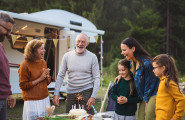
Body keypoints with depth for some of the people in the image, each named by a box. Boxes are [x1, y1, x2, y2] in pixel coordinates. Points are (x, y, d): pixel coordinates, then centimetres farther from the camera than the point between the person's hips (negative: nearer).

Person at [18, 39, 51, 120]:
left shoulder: (43, 62, 10)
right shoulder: (25, 65, -10)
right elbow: (23, 86, -12)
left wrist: (47, 76, -4)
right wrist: (40, 79, -15)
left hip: (45, 99, 6)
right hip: (32, 101, -6)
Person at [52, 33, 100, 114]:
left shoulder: (92, 57, -2)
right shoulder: (67, 56, 3)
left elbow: (96, 78, -3)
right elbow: (60, 76, 5)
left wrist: (93, 96, -12)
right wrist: (56, 94, -4)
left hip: (86, 92, -2)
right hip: (71, 93, 2)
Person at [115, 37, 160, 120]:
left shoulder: (146, 63, -24)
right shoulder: (132, 61, 2)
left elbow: (149, 85, -17)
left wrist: (146, 100, -9)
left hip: (153, 94, -8)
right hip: (144, 97, 9)